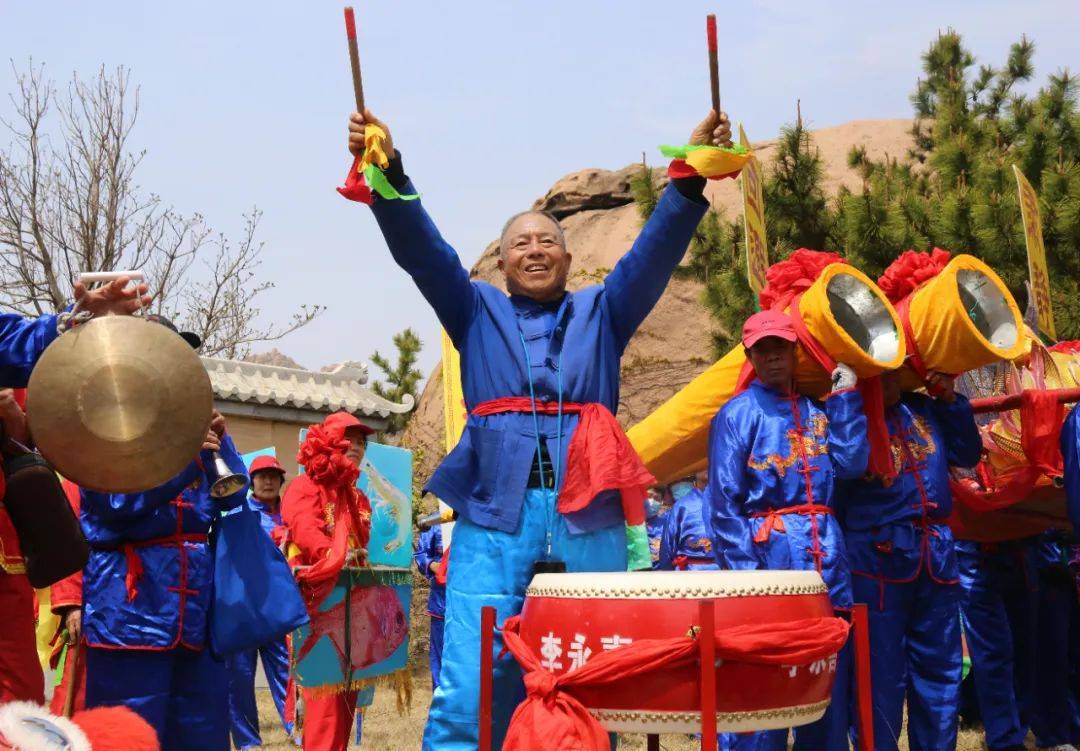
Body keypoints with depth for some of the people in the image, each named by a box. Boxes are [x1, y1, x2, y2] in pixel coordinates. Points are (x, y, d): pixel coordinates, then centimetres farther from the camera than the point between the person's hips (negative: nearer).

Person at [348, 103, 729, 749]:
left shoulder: (601, 313, 19)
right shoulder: (477, 311, 18)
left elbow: (656, 251, 5)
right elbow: (420, 249, 4)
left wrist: (689, 177, -10)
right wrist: (389, 172, -12)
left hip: (589, 524, 1)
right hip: (494, 521, -1)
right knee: (471, 691, -10)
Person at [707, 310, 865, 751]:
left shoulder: (817, 411, 15)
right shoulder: (738, 413, 0)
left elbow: (850, 464, -1)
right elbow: (724, 502, -6)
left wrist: (845, 398, 3)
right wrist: (741, 570, -14)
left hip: (825, 553, 5)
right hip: (768, 550, -5)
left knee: (830, 668, 8)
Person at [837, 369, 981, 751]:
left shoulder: (923, 408, 12)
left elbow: (968, 454, 15)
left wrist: (951, 400, 7)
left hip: (938, 552, 6)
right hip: (879, 558, -6)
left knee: (940, 669, 12)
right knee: (882, 672, 0)